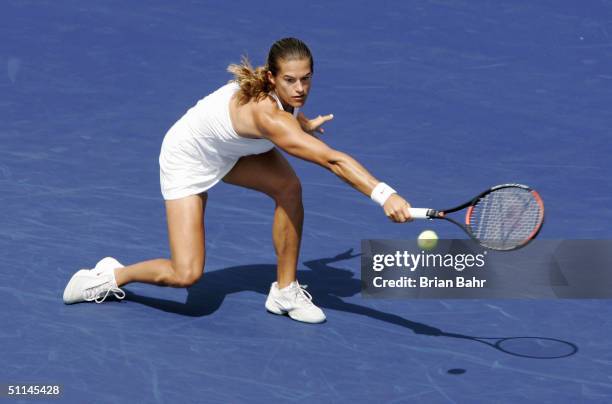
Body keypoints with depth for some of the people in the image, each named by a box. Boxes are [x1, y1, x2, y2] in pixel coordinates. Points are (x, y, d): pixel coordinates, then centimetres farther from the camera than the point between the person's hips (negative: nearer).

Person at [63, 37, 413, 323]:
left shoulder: (289, 91, -19)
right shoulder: (266, 115, -44)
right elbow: (332, 160, -54)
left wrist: (305, 124, 22)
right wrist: (384, 194, -63)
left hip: (232, 148, 8)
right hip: (187, 158, -8)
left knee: (289, 188, -19)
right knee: (186, 275, -15)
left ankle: (285, 291, -3)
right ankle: (109, 277, 14)